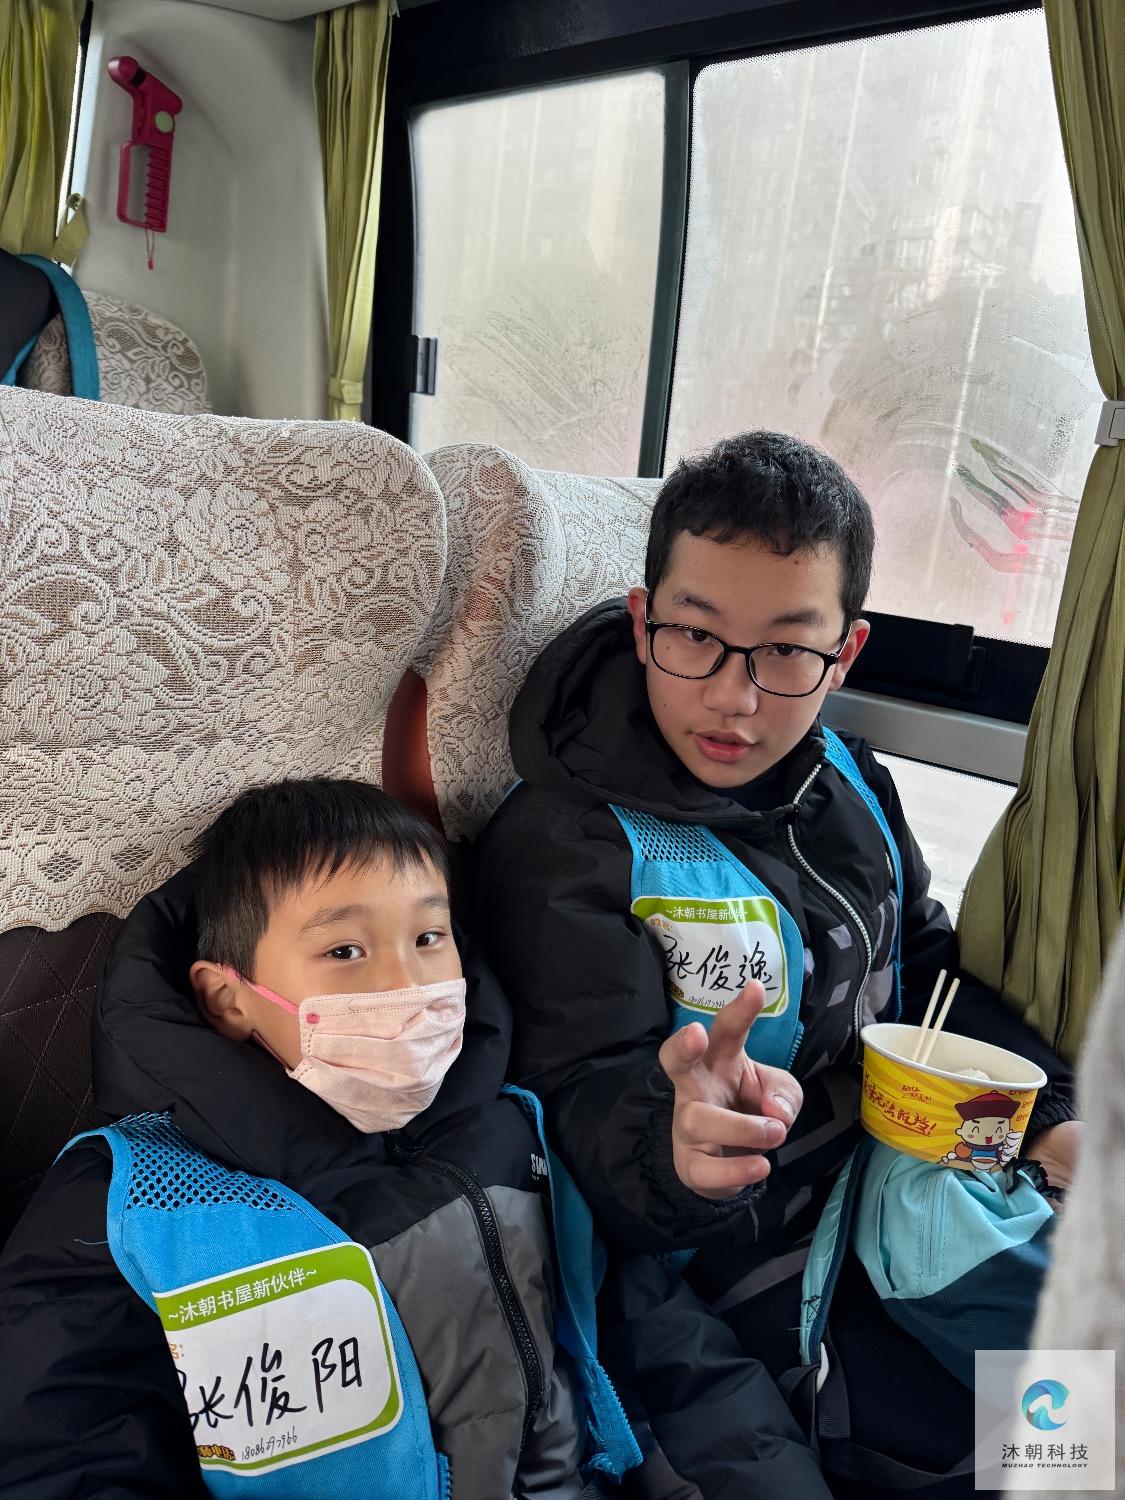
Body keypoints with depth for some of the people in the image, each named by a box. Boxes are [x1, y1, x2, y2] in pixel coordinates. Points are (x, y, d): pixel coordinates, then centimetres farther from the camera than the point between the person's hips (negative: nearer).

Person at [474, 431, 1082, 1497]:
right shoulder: (564, 842, -20)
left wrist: (1052, 1116, 1)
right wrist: (676, 1145, -48)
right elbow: (585, 1107, -25)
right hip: (730, 1259, -6)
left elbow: (928, 965, 13)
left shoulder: (844, 778, 2)